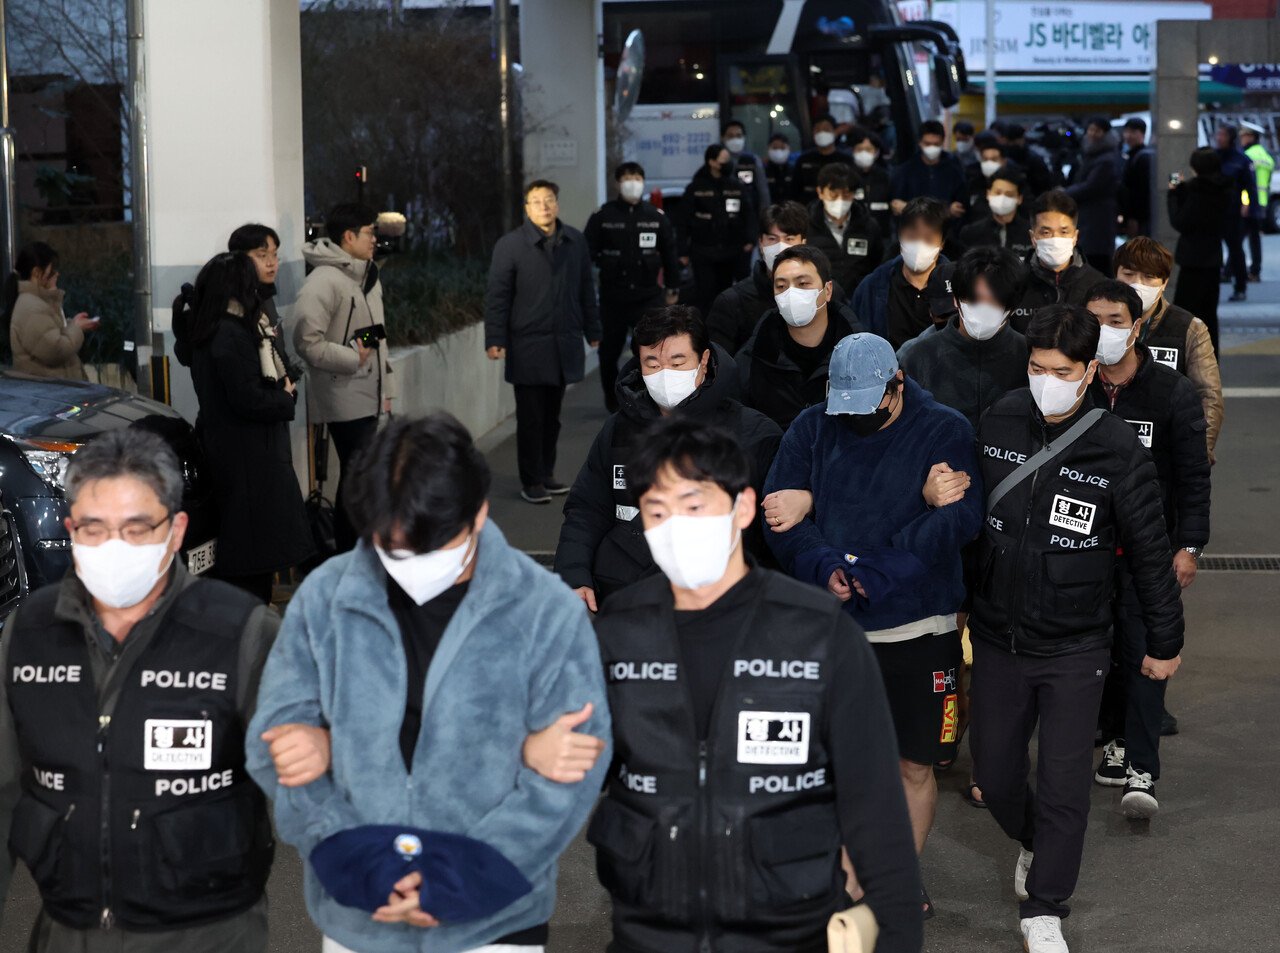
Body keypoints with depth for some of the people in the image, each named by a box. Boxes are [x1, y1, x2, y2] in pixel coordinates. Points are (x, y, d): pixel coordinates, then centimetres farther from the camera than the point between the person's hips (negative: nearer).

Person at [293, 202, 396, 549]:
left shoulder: (368, 278, 15)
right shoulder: (323, 281, -16)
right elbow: (307, 341, -22)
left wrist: (386, 387, 18)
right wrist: (353, 358, -16)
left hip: (367, 397, 9)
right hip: (344, 399, -9)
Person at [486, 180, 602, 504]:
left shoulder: (575, 242, 7)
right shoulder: (510, 245, -5)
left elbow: (586, 290, 14)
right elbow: (497, 296, -6)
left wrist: (592, 331, 14)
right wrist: (495, 340, -11)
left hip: (564, 344, 4)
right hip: (528, 346, -4)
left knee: (552, 416, 11)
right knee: (531, 418, 1)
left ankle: (546, 475, 23)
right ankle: (531, 482, 10)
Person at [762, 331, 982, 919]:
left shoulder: (945, 431, -5)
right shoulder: (812, 429, 3)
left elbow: (963, 521, -17)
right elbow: (778, 512, -4)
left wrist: (863, 571, -21)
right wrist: (825, 568, -23)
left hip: (918, 629, -1)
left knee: (915, 764, 9)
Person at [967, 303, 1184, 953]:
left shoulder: (1119, 452, -13)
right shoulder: (997, 424, -5)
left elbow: (1150, 553, -3)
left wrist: (1165, 642, 4)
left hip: (1075, 651, -3)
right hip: (997, 639, 3)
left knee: (1063, 785, -1)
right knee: (995, 777, 13)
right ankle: (1032, 843, 44)